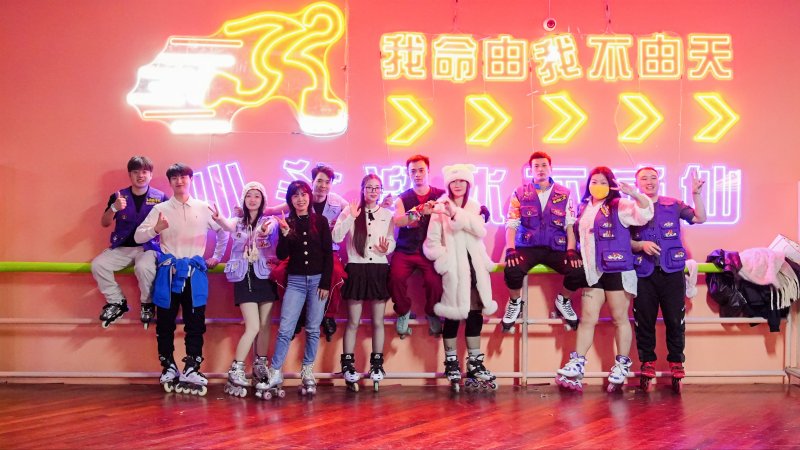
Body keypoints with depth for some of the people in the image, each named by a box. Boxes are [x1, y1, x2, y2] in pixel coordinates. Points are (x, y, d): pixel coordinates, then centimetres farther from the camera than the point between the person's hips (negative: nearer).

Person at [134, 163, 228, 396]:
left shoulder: (204, 208, 7)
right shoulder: (161, 209, 4)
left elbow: (223, 232, 20)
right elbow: (138, 237, -2)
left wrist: (217, 257, 17)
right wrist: (155, 229, -20)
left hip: (195, 273, 1)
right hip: (169, 272, 0)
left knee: (195, 323, 0)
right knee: (165, 323, 3)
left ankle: (191, 370, 6)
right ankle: (168, 368, 14)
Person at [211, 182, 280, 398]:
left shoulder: (270, 222, 5)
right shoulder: (238, 222, 8)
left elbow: (271, 231, -20)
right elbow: (228, 226, -17)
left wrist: (266, 231, -47)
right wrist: (218, 218, -42)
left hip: (265, 277, 1)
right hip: (245, 278, -1)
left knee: (264, 326, 5)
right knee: (253, 327, -11)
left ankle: (260, 369, 17)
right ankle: (235, 372, -7)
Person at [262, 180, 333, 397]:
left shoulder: (320, 221, 3)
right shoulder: (287, 223, 6)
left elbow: (328, 254, 1)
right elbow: (281, 255, -1)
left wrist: (325, 283, -5)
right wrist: (285, 234, -17)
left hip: (318, 280, 0)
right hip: (295, 281, 0)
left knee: (313, 329, 4)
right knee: (285, 329, -7)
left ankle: (307, 373, 12)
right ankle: (275, 375, -5)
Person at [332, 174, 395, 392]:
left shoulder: (387, 214, 9)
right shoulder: (350, 211, 3)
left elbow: (392, 241, 11)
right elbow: (336, 237, -7)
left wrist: (387, 248, -11)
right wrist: (351, 218, -18)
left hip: (379, 269, 2)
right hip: (356, 269, -2)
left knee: (378, 321, 7)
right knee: (353, 322, 2)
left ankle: (377, 364, 17)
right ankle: (348, 364, 9)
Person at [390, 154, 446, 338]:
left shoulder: (441, 195, 9)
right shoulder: (402, 198, 9)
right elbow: (397, 220, -11)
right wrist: (420, 211, -28)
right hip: (405, 249, 1)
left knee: (434, 280, -25)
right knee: (396, 277, -24)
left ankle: (432, 314, 6)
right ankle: (403, 312, 4)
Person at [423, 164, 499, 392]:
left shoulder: (474, 207, 13)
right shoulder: (440, 208, 1)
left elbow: (481, 230, -6)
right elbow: (432, 241, -4)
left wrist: (458, 214, -15)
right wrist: (445, 259, -14)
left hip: (474, 266, 4)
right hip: (453, 269, -4)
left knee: (475, 314, 5)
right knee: (453, 316, -4)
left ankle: (475, 363, 13)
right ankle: (451, 363, 7)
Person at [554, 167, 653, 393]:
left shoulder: (620, 206, -1)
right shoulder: (583, 209, 14)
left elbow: (646, 213, -14)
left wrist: (633, 193, -26)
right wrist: (577, 258, 13)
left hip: (617, 269, -4)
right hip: (591, 271, 5)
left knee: (620, 319, 2)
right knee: (587, 318, 1)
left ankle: (622, 365, 11)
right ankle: (576, 366, -2)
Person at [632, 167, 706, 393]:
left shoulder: (674, 205, 9)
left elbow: (700, 218, -2)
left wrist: (696, 194, -14)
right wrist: (641, 245, -13)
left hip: (672, 271, 0)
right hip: (644, 274, 0)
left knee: (675, 321, -1)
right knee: (644, 322, 3)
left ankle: (676, 366, 8)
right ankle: (648, 366, 13)